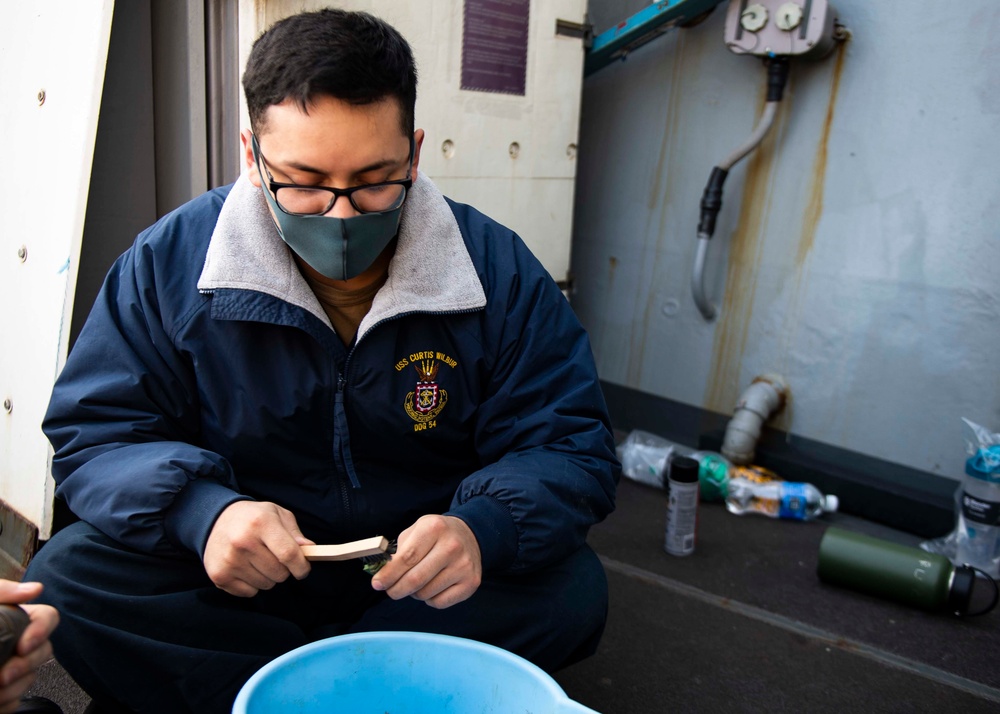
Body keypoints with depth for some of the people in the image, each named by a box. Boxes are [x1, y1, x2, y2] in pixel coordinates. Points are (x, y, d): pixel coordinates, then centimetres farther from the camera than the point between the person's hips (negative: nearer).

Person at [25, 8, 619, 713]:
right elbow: (97, 433, -7)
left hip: (418, 576, 0)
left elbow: (571, 447, -11)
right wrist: (200, 512, -30)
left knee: (571, 588, -25)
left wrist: (482, 529, -33)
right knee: (66, 575, -22)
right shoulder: (172, 260, -9)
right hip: (239, 576, 1)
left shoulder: (500, 271, -12)